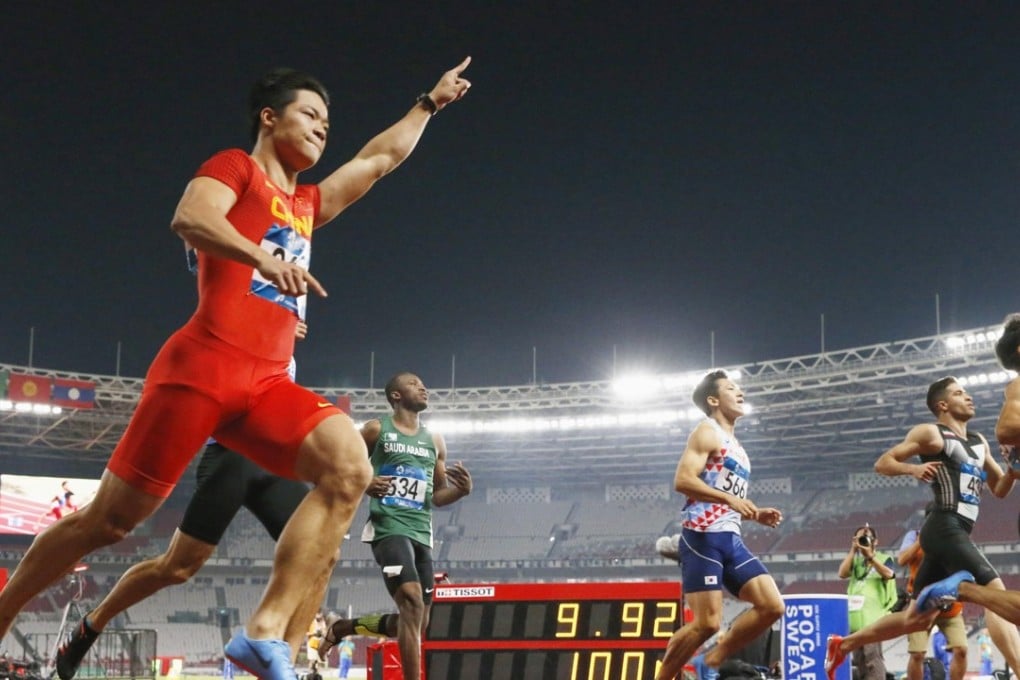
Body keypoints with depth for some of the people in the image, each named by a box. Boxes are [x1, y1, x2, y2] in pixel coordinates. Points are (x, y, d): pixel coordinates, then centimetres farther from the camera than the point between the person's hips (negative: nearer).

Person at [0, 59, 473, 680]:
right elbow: (189, 218, -15)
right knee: (108, 520, -2)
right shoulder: (235, 167, 6)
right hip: (202, 368, -6)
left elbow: (381, 158, 39)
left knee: (350, 468, -20)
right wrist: (264, 257, -29)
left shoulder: (306, 204, 27)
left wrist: (429, 104, 44)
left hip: (267, 384, 7)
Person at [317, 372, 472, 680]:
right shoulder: (377, 430, 3)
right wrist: (363, 483, -16)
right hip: (389, 527, -7)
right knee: (412, 601, -27)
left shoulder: (435, 441, 18)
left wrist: (462, 489, -1)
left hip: (421, 533, 7)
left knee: (416, 620, 8)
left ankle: (344, 627, 31)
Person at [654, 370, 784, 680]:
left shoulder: (734, 445, 24)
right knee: (707, 623, -12)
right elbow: (682, 480, -18)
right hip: (703, 538, -9)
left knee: (772, 606, -2)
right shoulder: (707, 432, -3)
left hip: (730, 539, 9)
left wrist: (756, 515, 13)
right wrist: (729, 498, -22)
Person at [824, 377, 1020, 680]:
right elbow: (882, 463, 0)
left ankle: (842, 644, 24)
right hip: (945, 527, -9)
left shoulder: (978, 441, 22)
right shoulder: (930, 433, 0)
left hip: (956, 532, 9)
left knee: (917, 618, 13)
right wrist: (913, 468, -18)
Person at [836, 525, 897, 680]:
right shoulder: (855, 560, 20)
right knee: (859, 658, 8)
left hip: (873, 616, -5)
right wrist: (853, 551, 1)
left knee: (872, 656, -16)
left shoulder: (884, 558, 9)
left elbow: (888, 574, -11)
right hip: (855, 616, 5)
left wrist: (870, 556, -12)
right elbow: (842, 573, 3)